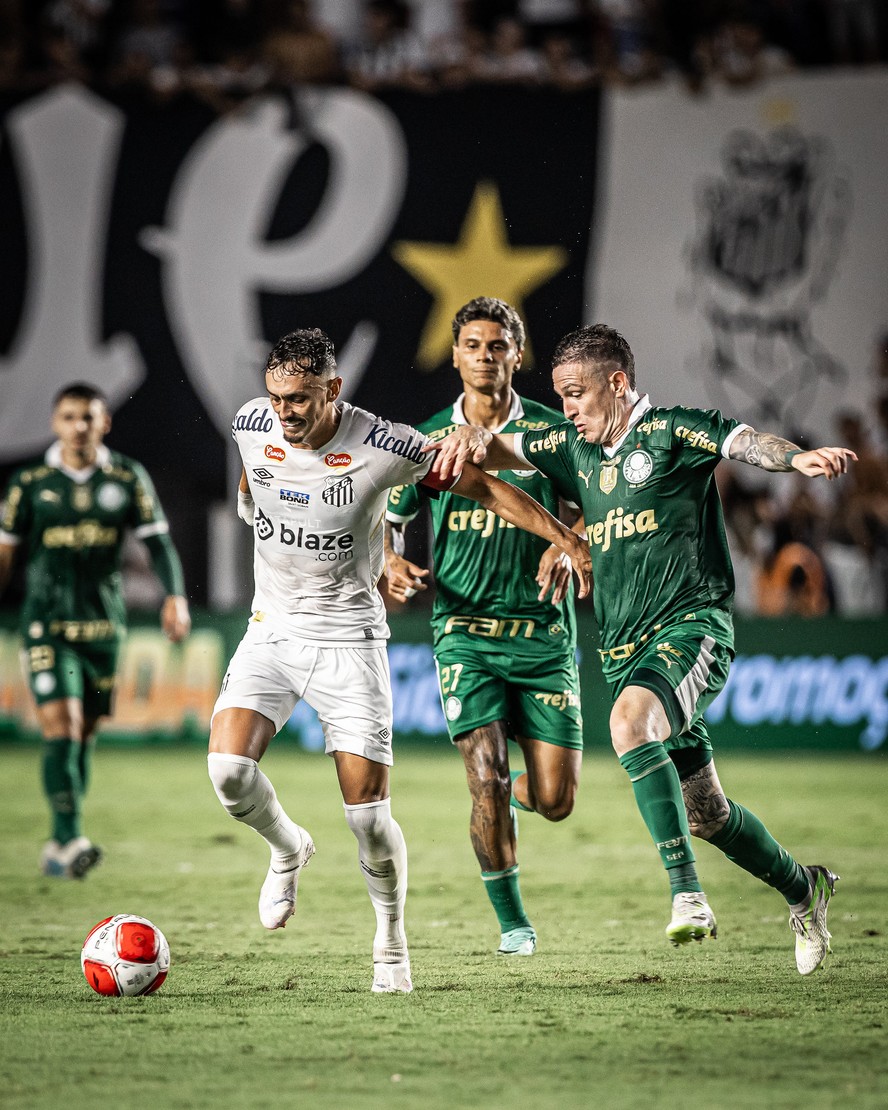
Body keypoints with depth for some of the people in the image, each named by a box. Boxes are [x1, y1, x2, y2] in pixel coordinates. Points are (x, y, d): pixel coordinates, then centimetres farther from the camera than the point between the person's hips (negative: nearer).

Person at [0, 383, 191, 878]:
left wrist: (176, 596, -12)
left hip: (104, 623, 3)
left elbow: (159, 540, 2)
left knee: (86, 731, 8)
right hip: (47, 622, -2)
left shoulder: (129, 478, 3)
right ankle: (70, 840, -19)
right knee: (60, 725, -16)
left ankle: (59, 848, 19)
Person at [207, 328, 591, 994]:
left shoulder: (383, 445, -17)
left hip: (349, 640, -3)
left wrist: (568, 539, -5)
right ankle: (288, 850, 15)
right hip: (272, 631, 3)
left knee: (368, 813, -7)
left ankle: (392, 945, 17)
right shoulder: (252, 425, -6)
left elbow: (483, 488, -5)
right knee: (228, 768, -19)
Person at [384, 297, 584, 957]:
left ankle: (511, 797, 35)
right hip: (466, 630, 0)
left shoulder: (549, 431, 1)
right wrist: (394, 564, -6)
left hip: (545, 634, 0)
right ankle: (511, 918, 5)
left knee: (556, 800, -3)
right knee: (487, 778, -14)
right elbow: (388, 517, 15)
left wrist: (566, 548, -13)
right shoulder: (430, 438, 4)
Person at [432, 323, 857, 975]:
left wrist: (796, 458, -42)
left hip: (692, 625, -7)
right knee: (703, 810, 11)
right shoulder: (577, 447, 15)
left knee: (631, 719, -35)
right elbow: (507, 451, 17)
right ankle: (803, 889, 34)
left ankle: (686, 892, -37)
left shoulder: (671, 432, -5)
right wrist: (474, 438, -8)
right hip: (625, 649, 7)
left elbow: (742, 441, -21)